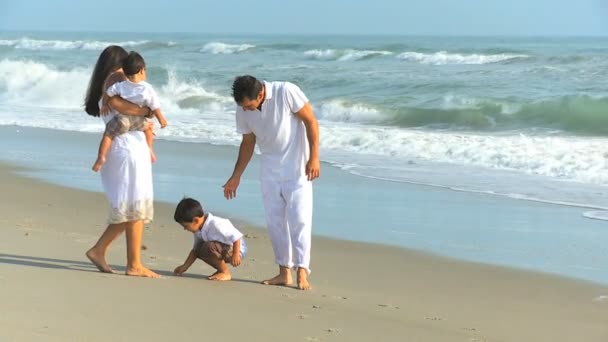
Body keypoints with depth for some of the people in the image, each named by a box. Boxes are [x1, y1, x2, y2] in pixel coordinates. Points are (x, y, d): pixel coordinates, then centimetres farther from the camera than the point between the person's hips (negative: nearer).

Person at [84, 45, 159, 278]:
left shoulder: (104, 83, 21)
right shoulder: (117, 76, -6)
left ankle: (99, 250, 15)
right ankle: (134, 265, -5)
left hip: (130, 147, 9)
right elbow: (116, 103, -26)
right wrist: (145, 111, -16)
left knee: (129, 207, 14)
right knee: (136, 206, -6)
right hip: (129, 147, -9)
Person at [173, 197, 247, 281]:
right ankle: (221, 270, 10)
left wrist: (236, 255, -30)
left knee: (209, 247, -29)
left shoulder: (216, 225, -28)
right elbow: (195, 249, 11)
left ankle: (226, 273, -13)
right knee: (198, 249, 1)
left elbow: (237, 236, -28)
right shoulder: (198, 230, 1)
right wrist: (184, 267, 6)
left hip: (237, 250, -9)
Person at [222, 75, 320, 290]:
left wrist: (314, 158, -16)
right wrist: (236, 176, 9)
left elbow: (311, 122, -14)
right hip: (270, 169, 5)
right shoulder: (243, 109, -7)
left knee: (299, 219, -9)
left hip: (297, 166, -5)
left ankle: (302, 273, -9)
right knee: (275, 221, 4)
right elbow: (248, 142, 8)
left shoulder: (286, 92, -23)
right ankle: (284, 272, 11)